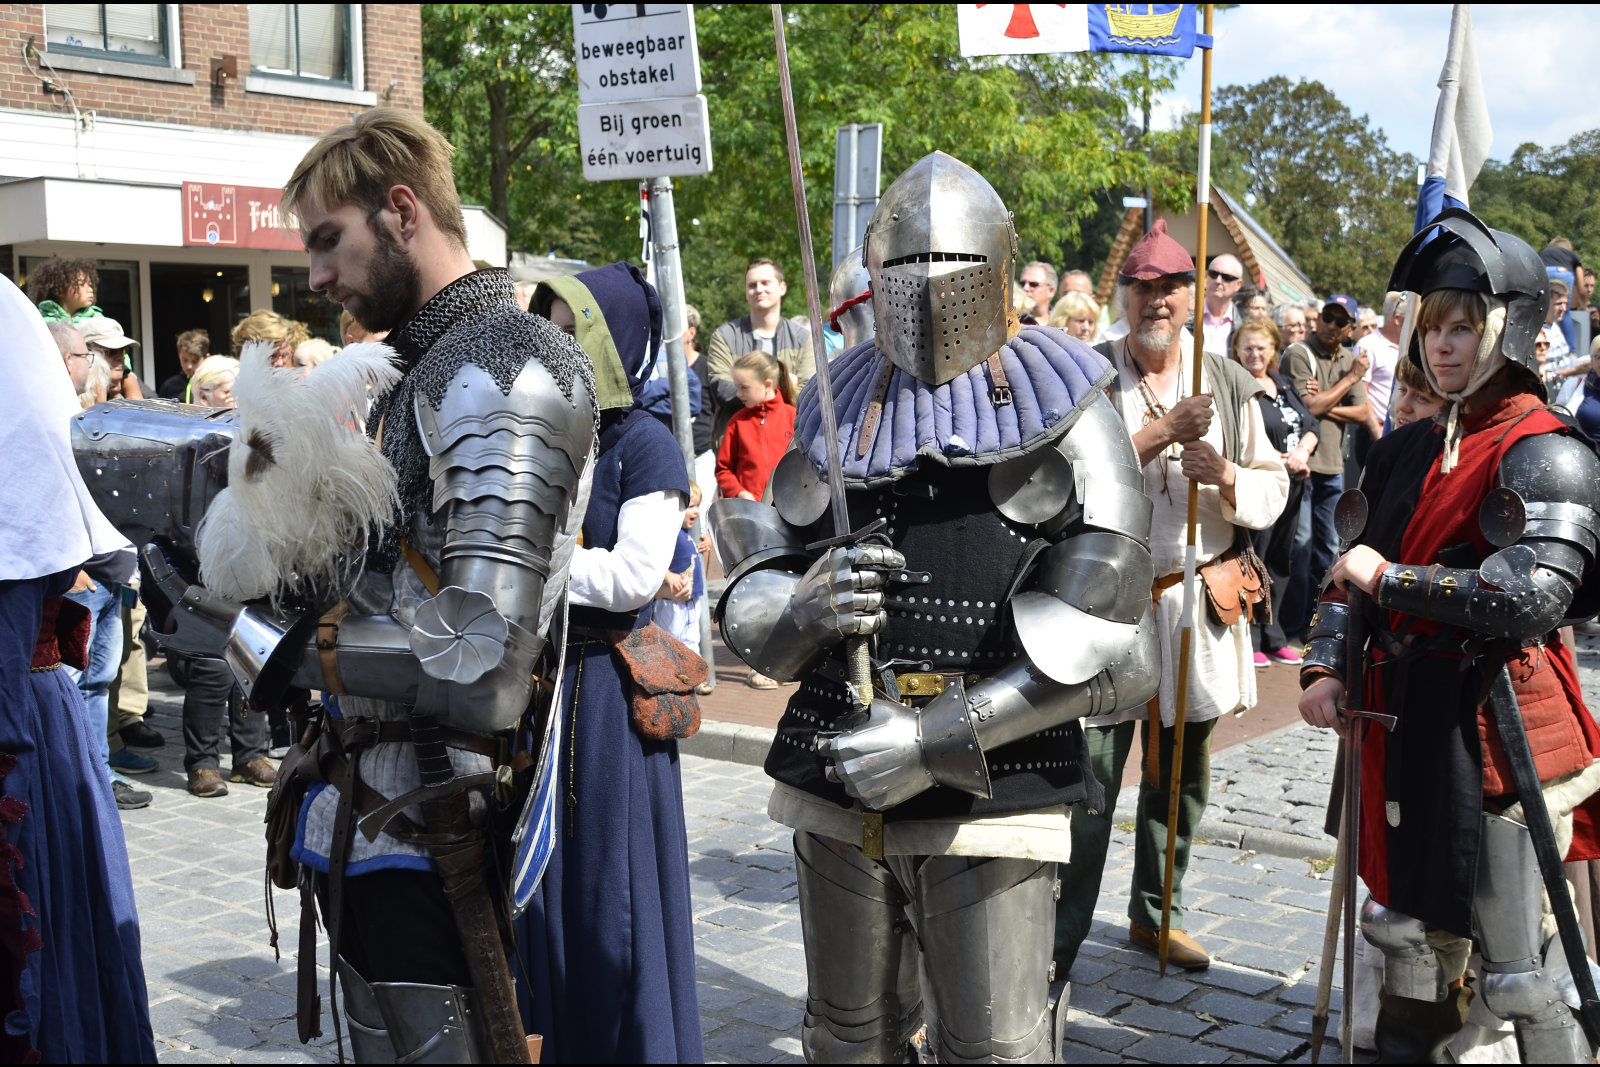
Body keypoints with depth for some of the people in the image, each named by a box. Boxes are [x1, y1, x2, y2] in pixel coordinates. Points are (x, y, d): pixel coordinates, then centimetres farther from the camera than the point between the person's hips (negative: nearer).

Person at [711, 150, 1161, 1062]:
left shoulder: (1059, 411, -4)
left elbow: (1107, 651, -11)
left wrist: (938, 740, -17)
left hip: (994, 802, -4)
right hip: (837, 792, 4)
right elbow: (751, 603, 7)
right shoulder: (838, 412, 7)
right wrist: (800, 607, -17)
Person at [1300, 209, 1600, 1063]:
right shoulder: (1408, 450, 12)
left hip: (1497, 725, -7)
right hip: (1406, 716, 7)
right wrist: (1326, 665, 0)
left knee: (1518, 960, -1)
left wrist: (1390, 579, -16)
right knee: (1410, 928, 20)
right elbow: (1355, 569, 16)